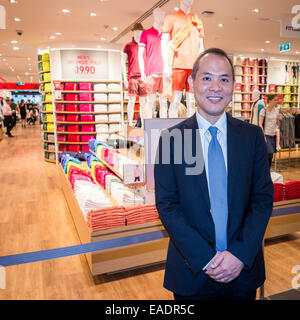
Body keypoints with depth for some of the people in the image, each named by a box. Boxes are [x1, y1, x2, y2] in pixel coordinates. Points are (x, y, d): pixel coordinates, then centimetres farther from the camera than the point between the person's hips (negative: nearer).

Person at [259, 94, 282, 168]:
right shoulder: (264, 111, -8)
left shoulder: (276, 110, 10)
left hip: (273, 135, 6)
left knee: (271, 156, 7)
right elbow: (260, 124, -11)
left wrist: (279, 120, -3)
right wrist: (263, 136, -17)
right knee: (269, 154, -12)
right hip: (266, 135, -6)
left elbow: (277, 123, 20)